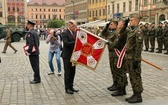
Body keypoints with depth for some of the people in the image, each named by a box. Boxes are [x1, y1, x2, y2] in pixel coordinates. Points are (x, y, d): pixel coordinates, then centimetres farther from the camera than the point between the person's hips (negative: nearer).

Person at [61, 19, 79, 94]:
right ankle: (67, 88, 10)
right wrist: (76, 42, -29)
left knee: (73, 72, 13)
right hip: (67, 56, -7)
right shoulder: (65, 33, -12)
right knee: (67, 72, 0)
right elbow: (66, 43, -24)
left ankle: (71, 87, 24)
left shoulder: (75, 32, 11)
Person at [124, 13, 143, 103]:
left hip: (134, 58, -9)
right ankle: (135, 94, 25)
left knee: (136, 77, -1)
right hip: (129, 58, 9)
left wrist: (136, 60, -21)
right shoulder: (131, 31, 15)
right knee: (132, 77, 14)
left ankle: (138, 96, 8)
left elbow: (139, 47, -19)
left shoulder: (138, 31, -15)